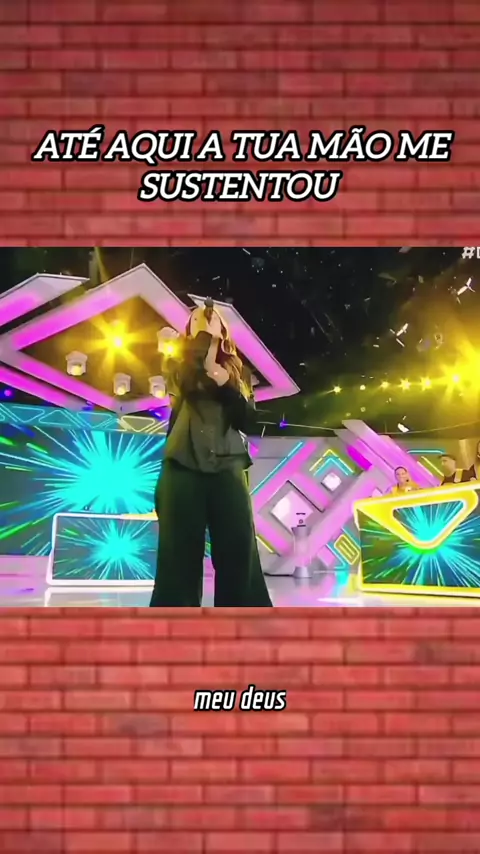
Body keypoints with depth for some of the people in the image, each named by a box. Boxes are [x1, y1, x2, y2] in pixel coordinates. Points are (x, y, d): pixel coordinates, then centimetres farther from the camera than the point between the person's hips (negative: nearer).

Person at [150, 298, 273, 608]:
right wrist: (203, 333, -4)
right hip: (185, 469, -1)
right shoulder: (178, 367, 14)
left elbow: (249, 421, 6)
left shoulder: (236, 372, 19)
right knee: (180, 558, -2)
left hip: (227, 470, 2)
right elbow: (189, 379, -12)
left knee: (239, 556, -2)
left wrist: (225, 384, -6)